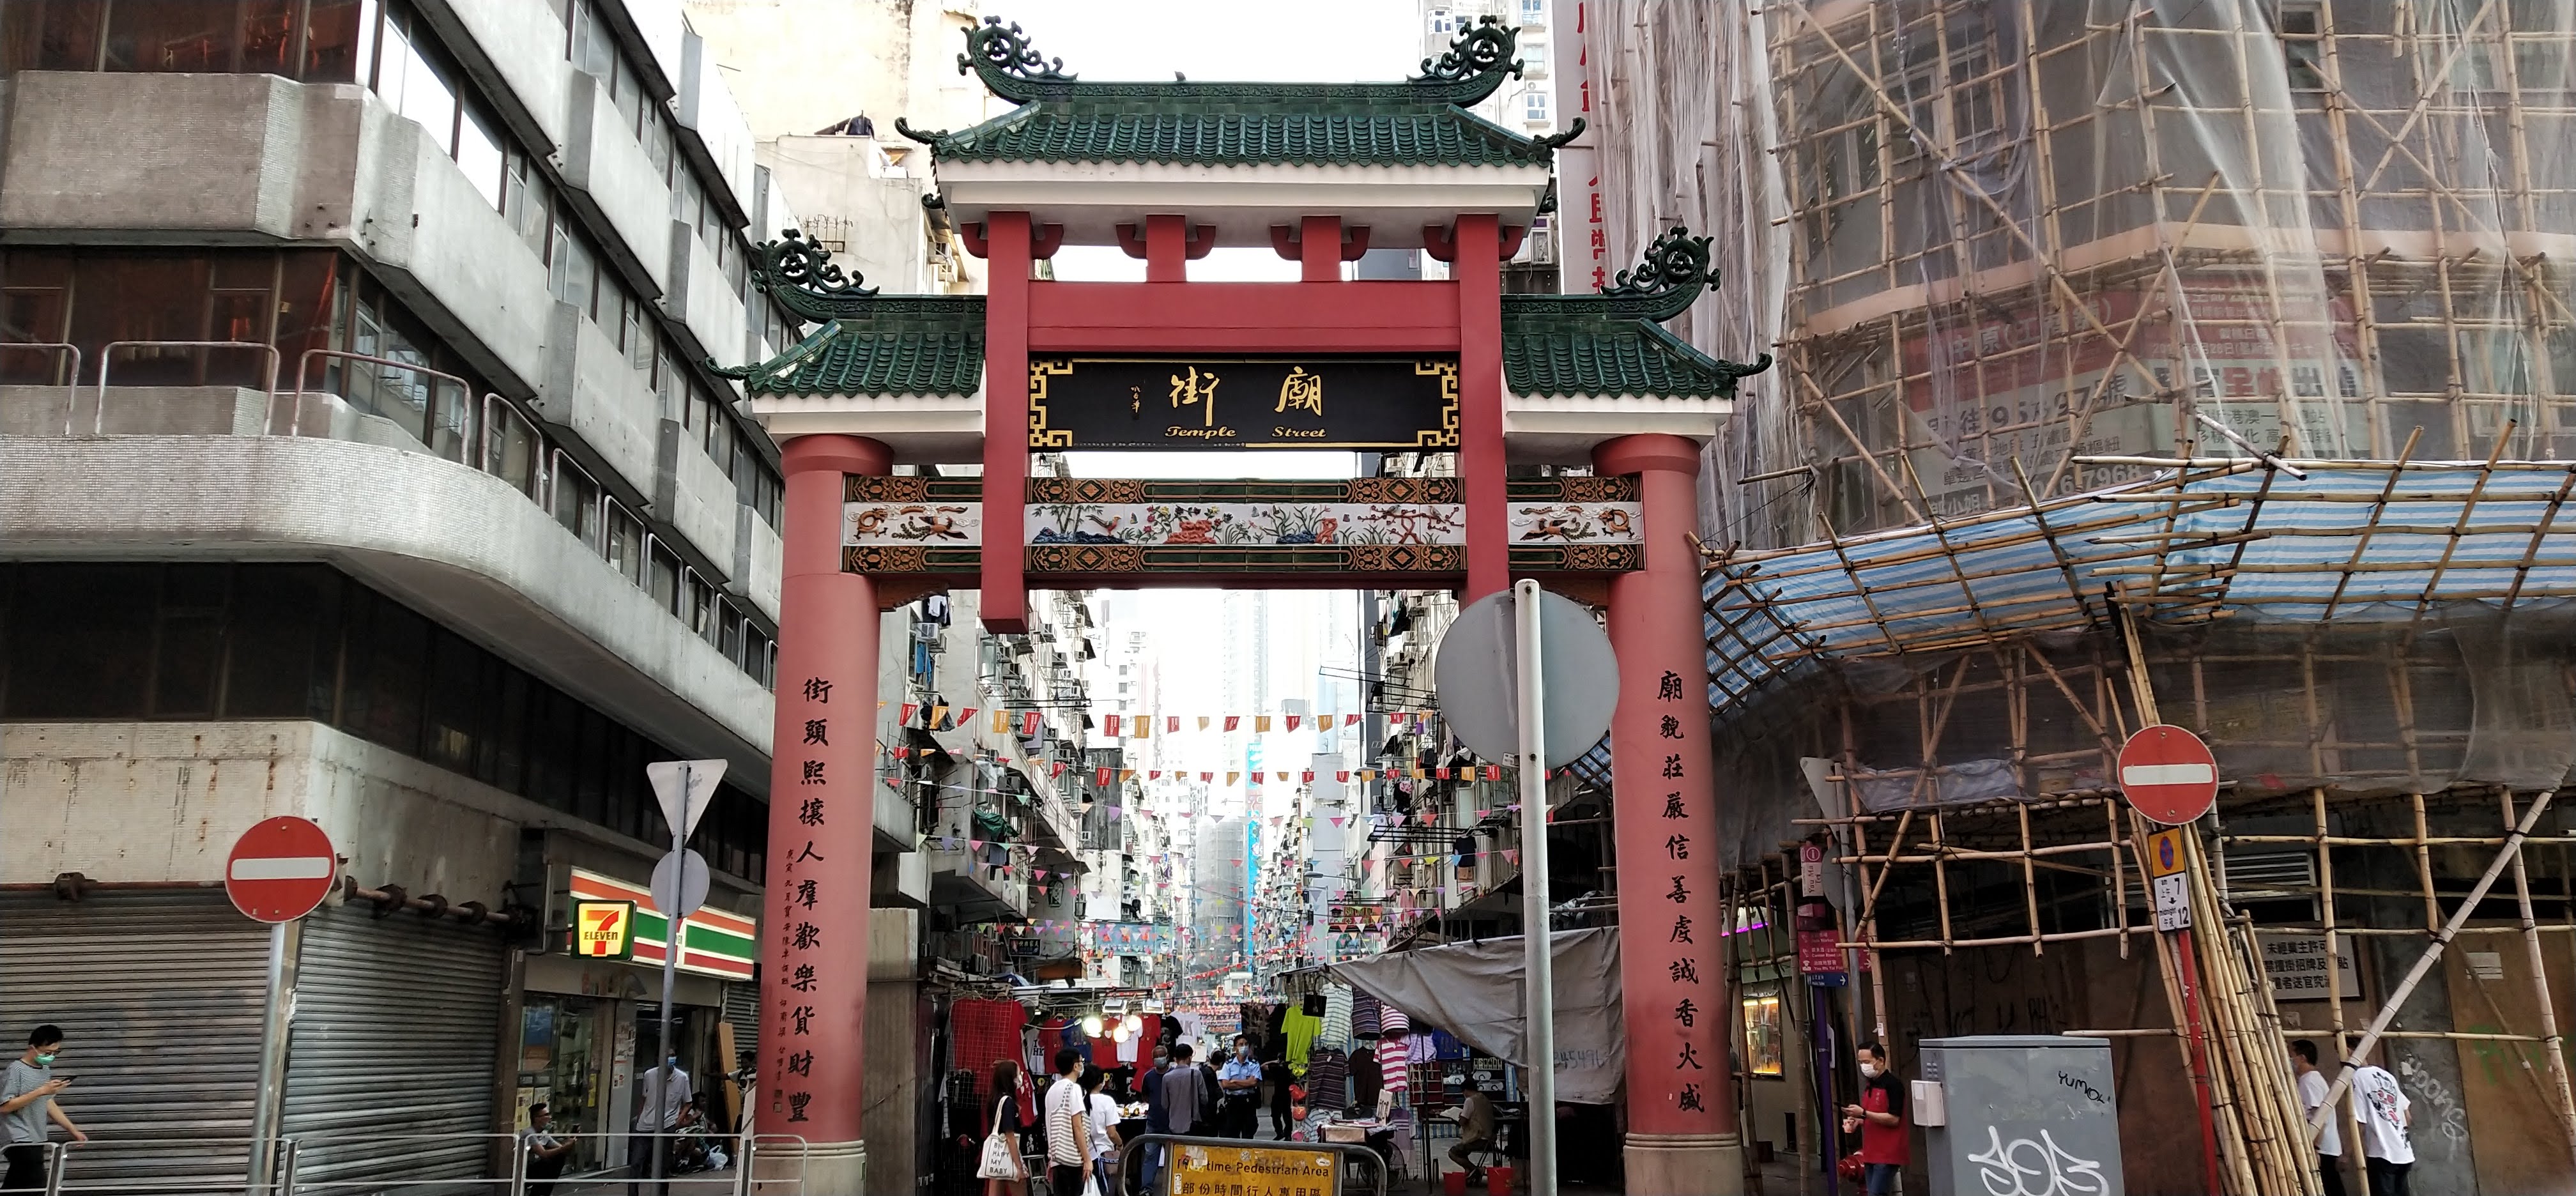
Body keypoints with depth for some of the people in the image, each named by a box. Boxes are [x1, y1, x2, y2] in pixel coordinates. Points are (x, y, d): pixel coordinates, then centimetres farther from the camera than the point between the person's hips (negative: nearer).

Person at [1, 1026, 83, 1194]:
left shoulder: (46, 1069, 11)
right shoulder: (16, 1070, -13)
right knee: (37, 1190, -13)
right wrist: (41, 1091, -23)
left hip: (36, 1142, 8)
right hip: (22, 1142, -8)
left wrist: (73, 1130, 16)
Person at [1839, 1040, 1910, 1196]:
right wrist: (1857, 1121, 7)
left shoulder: (1892, 1085, -12)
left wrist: (1863, 1113, -21)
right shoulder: (1869, 1086, 15)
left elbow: (1893, 1119, -19)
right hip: (1871, 1154, 9)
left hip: (1888, 1155, -9)